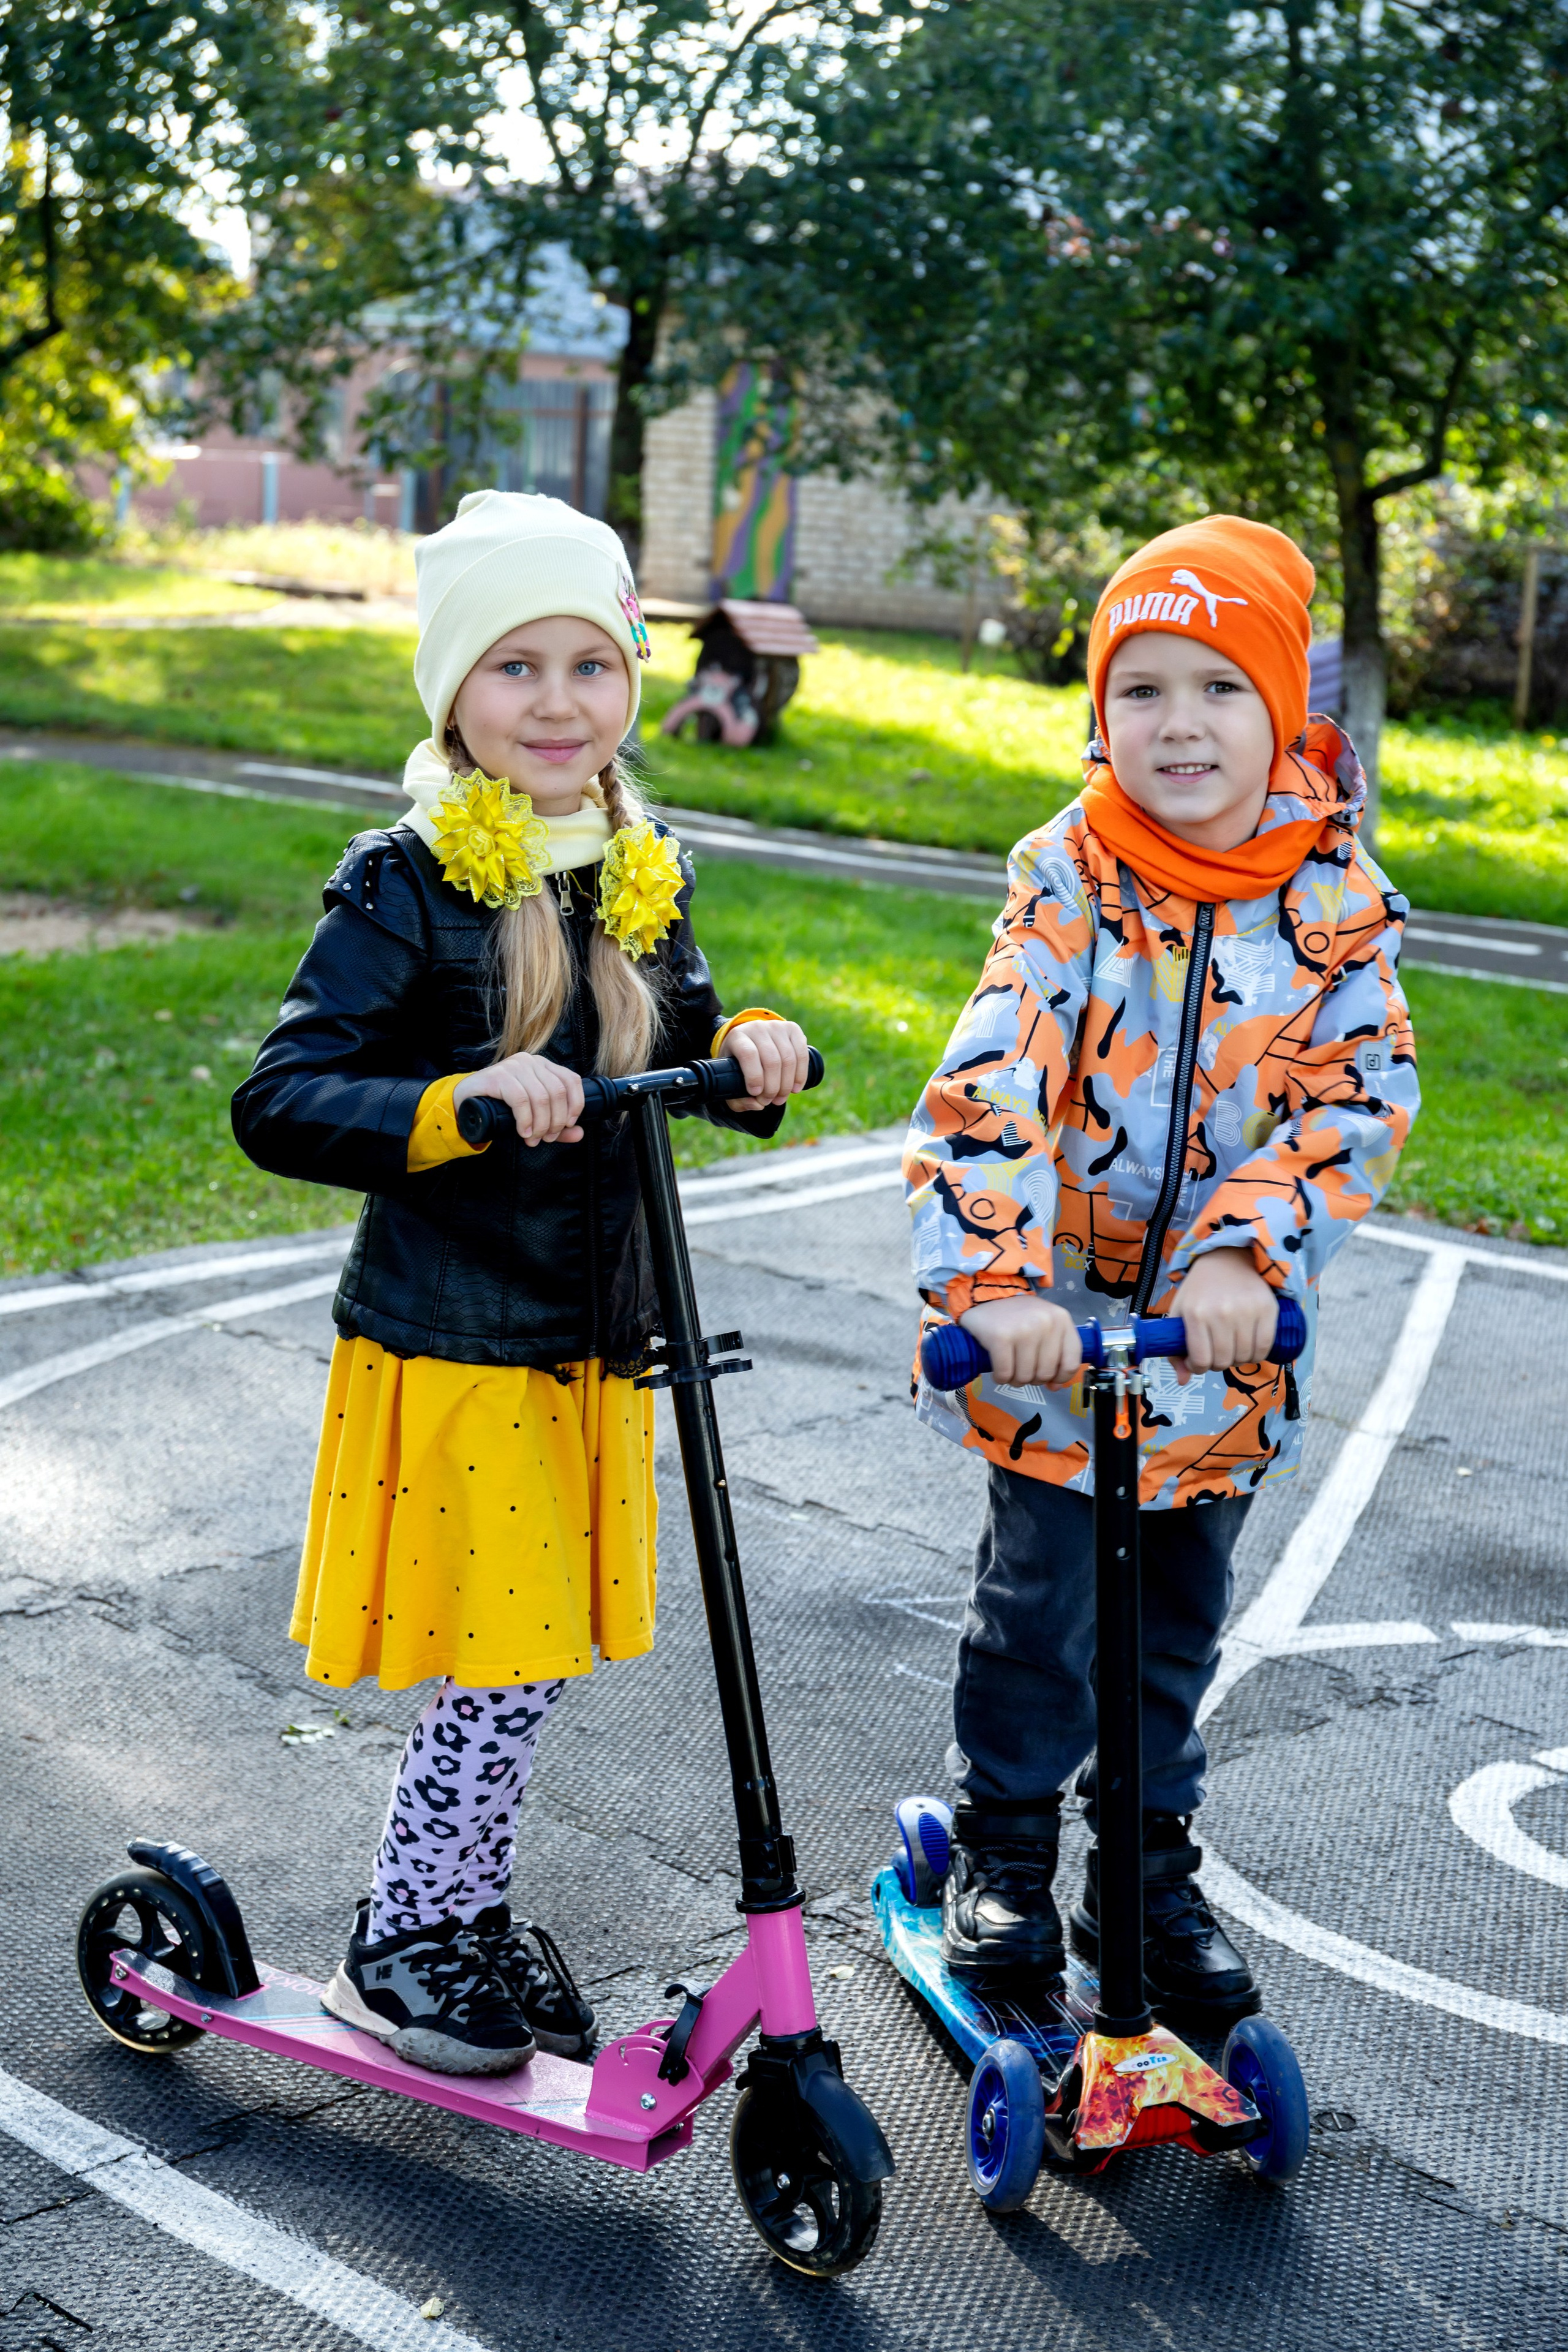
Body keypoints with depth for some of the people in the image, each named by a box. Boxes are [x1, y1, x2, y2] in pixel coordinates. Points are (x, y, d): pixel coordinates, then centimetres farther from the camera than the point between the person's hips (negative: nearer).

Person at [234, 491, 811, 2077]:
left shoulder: (642, 876, 6)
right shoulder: (409, 887, -14)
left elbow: (679, 1055, 16)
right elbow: (277, 1105, -19)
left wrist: (753, 1051, -6)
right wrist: (459, 1103, -34)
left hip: (590, 1340, 6)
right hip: (451, 1345, -6)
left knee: (540, 1650, 14)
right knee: (507, 1661, -2)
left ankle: (466, 1910, 35)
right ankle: (396, 1946, 20)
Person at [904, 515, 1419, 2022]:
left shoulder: (1334, 897, -6)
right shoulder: (1067, 878, -12)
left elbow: (1355, 1097, -13)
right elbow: (991, 1081, -22)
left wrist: (1243, 1256, -26)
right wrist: (993, 1281, -34)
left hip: (1224, 1337, 2)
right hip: (1054, 1322, -2)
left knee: (1180, 1623, 16)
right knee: (1040, 1603, 6)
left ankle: (1151, 1871, 35)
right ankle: (1002, 1855, 29)